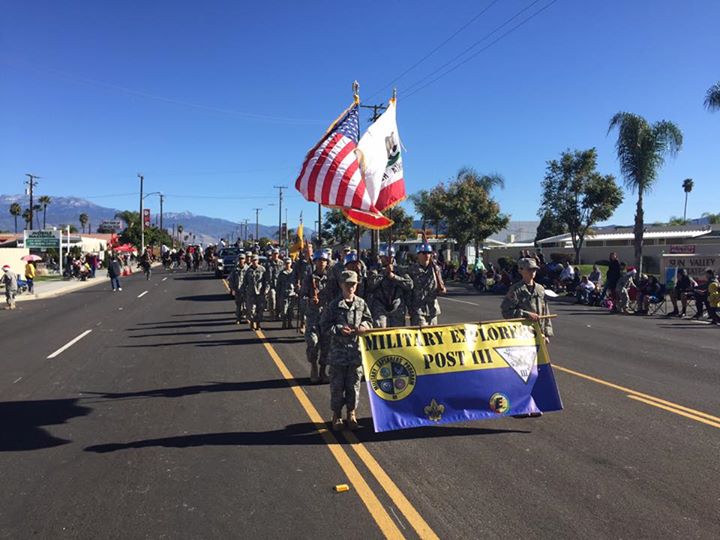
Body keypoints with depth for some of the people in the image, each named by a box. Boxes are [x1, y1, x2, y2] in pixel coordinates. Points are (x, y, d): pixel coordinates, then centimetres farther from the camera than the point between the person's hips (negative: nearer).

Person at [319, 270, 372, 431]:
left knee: (354, 383, 9)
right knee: (337, 384, 5)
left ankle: (351, 413, 25)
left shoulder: (361, 303, 4)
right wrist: (338, 329, -16)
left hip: (356, 350, 2)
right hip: (338, 350, -2)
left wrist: (363, 327, -7)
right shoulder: (334, 305, -4)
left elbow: (368, 321, 13)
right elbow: (325, 325, -2)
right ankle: (336, 415, 20)